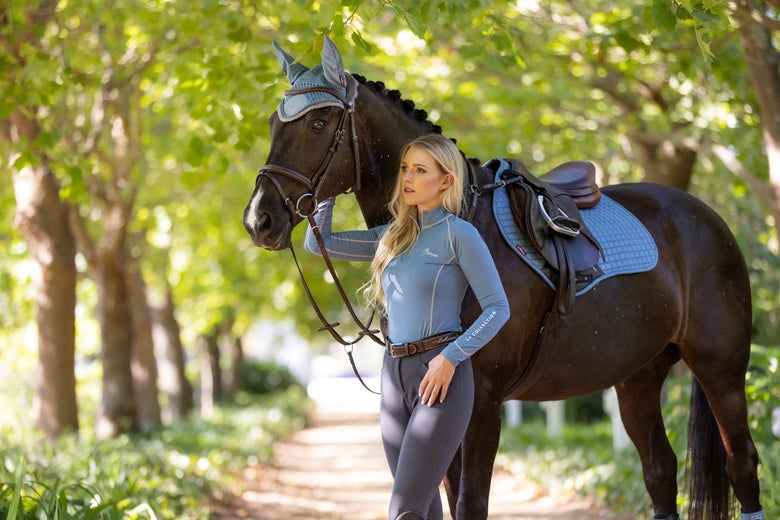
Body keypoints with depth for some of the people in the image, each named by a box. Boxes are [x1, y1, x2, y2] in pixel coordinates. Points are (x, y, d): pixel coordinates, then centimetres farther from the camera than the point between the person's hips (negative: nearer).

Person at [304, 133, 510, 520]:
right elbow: (318, 242, 18)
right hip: (395, 373, 7)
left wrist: (450, 358, -17)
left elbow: (497, 308, -8)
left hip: (441, 374, -7)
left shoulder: (459, 234, -4)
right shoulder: (392, 236, 15)